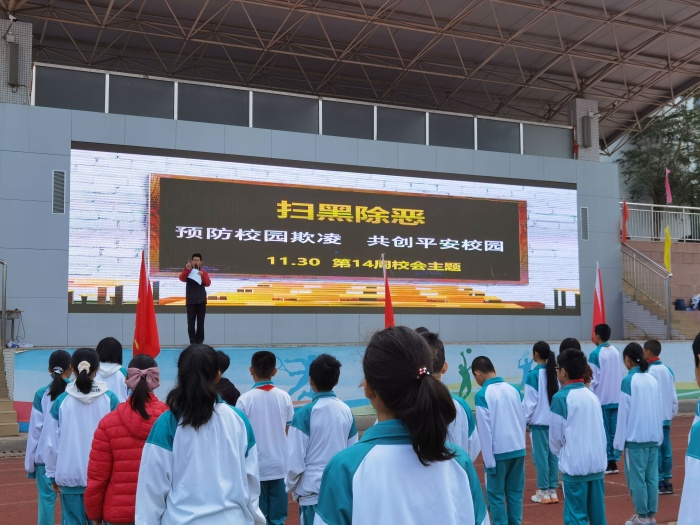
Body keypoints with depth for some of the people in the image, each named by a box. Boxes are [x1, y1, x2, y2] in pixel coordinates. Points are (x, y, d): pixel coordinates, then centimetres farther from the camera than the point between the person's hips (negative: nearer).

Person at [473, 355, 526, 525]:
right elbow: (522, 420, 10)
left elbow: (485, 430, -11)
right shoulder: (513, 389, 4)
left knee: (496, 495, 6)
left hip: (498, 452, -5)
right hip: (518, 449, 5)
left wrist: (489, 460, -6)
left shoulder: (482, 395, -12)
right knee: (515, 492, 14)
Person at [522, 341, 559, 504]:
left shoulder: (533, 374, -12)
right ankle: (553, 491, 14)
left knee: (541, 456, 1)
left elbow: (530, 401, -11)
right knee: (553, 455, 9)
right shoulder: (555, 373, 4)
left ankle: (543, 492, 6)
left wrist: (524, 419, -2)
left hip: (539, 422, -5)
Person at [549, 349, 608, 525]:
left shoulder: (561, 397, -12)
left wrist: (559, 452, 14)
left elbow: (556, 436, -5)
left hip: (574, 465, -6)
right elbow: (601, 432, 12)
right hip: (597, 463, 6)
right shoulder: (592, 396, 7)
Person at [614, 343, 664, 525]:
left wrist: (619, 441, -4)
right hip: (653, 436, 6)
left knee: (636, 478, 2)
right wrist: (659, 436, 18)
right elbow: (659, 410, 10)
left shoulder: (628, 381, -11)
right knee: (652, 477, 10)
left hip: (635, 437, -6)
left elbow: (624, 412, -10)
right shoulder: (653, 380, 5)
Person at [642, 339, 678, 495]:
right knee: (666, 449, 10)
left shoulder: (648, 371, -14)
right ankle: (667, 481, 15)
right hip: (666, 416, 7)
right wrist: (673, 411, 20)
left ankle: (659, 482, 1)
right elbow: (674, 395, 12)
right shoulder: (668, 370, 8)